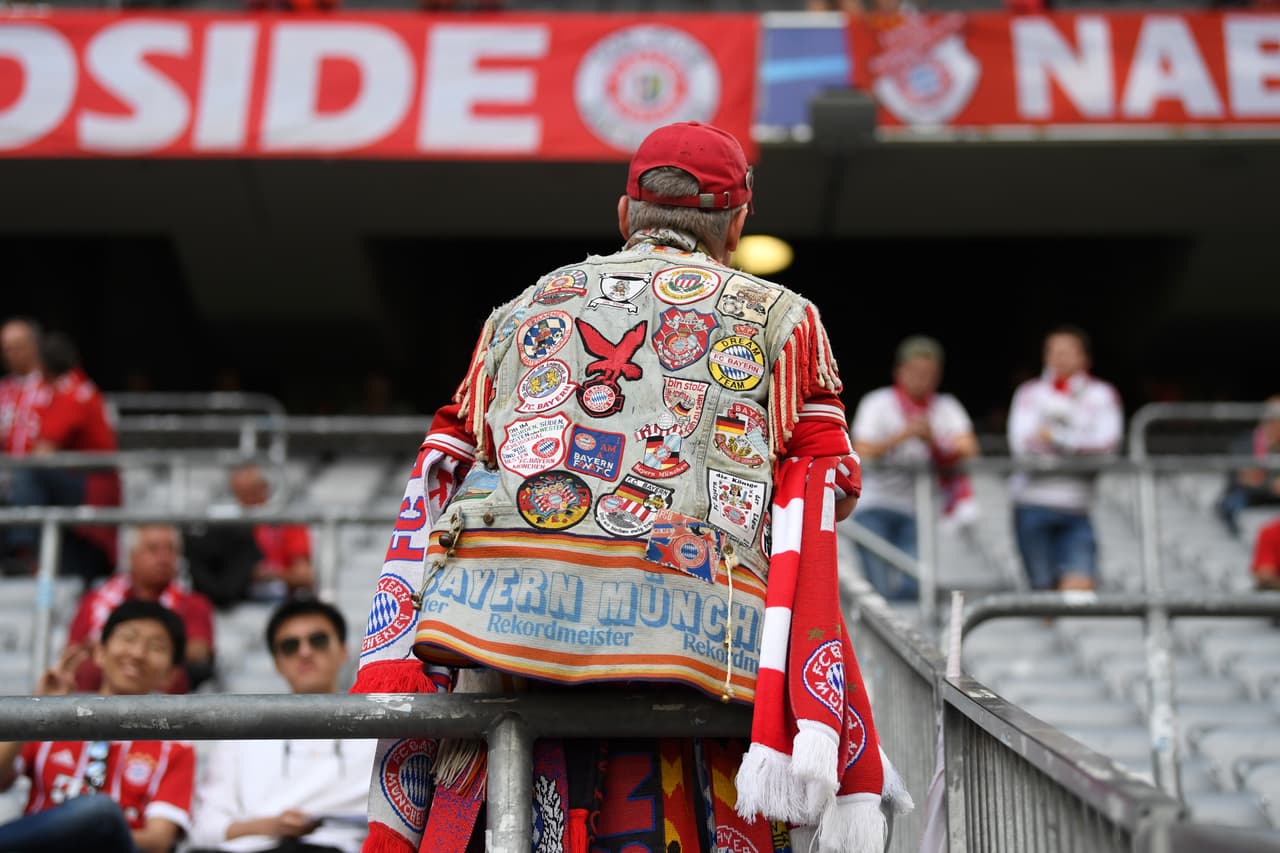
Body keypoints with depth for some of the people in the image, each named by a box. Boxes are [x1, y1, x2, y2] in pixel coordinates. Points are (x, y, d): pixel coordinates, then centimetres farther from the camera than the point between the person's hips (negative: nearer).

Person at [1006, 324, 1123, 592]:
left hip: (1077, 509, 0)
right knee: (1045, 588, 2)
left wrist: (1056, 439, -13)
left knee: (1081, 584, -16)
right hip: (1033, 505, 0)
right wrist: (1079, 446, -8)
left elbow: (1108, 442, -5)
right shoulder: (1030, 393, 10)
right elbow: (1021, 444, -4)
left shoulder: (1101, 395, 10)